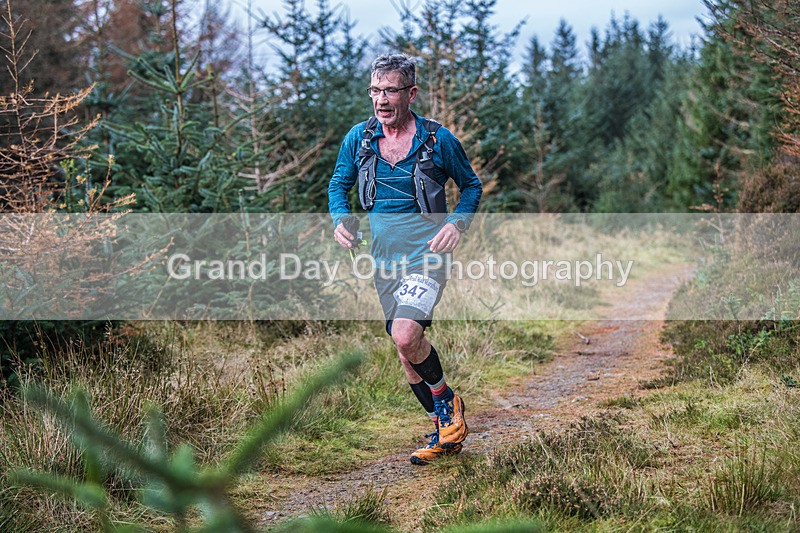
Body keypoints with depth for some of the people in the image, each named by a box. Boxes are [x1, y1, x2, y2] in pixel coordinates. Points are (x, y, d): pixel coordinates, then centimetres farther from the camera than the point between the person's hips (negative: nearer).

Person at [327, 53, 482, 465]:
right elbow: (339, 184, 14)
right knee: (406, 354, 10)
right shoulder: (358, 137, 0)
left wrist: (457, 223, -11)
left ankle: (448, 403, 3)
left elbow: (472, 185, 5)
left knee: (406, 335, -25)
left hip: (427, 251, -5)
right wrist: (340, 218, -5)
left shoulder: (438, 138, -8)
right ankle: (444, 432, 27)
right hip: (384, 257, 5)